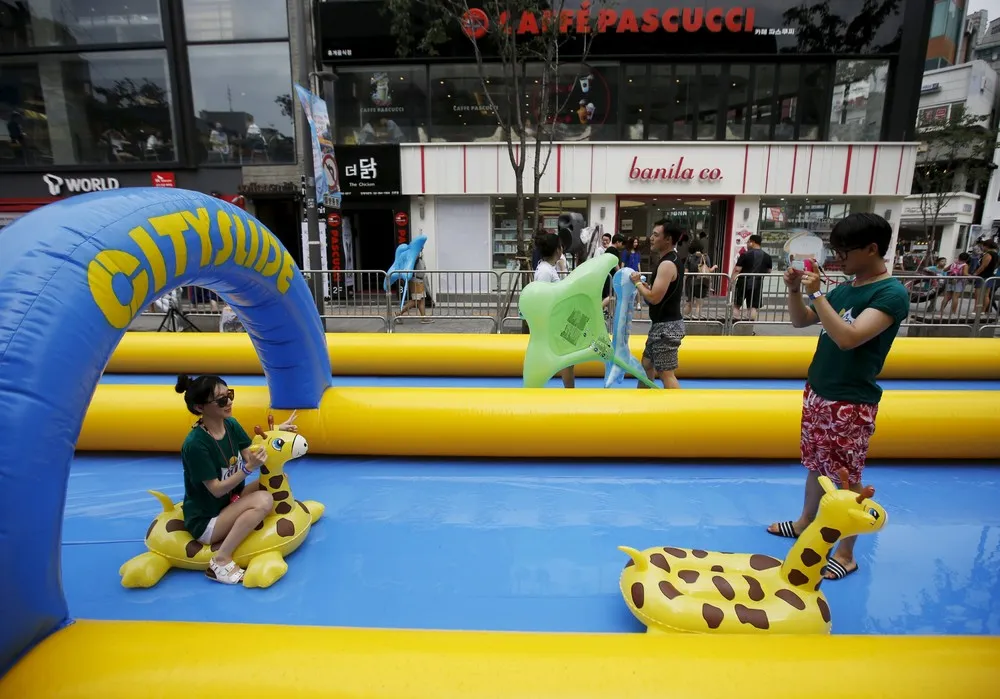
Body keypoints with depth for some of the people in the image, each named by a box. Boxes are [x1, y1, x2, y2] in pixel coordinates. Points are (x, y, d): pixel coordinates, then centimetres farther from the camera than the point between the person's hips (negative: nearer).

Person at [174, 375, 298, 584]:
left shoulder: (231, 424, -3)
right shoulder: (195, 444, -26)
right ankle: (221, 561, -19)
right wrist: (249, 468, -34)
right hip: (206, 521, -8)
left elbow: (251, 457, -3)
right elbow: (217, 490, -23)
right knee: (263, 501, -29)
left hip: (230, 502, 8)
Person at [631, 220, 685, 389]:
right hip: (663, 324, 11)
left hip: (666, 326, -11)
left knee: (666, 373, -7)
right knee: (647, 364, 22)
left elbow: (654, 298, -25)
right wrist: (645, 285, 6)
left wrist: (637, 283, -10)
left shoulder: (667, 264, -20)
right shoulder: (672, 261, 13)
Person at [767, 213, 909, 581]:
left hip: (851, 402, -7)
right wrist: (795, 290, -2)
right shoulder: (845, 288, 6)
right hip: (817, 392, 7)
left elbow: (848, 338, -29)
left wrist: (816, 293, -25)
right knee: (816, 464, 20)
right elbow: (800, 321, 15)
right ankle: (805, 521, 38)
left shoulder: (892, 293, -17)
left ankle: (846, 553, 19)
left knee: (847, 478, 4)